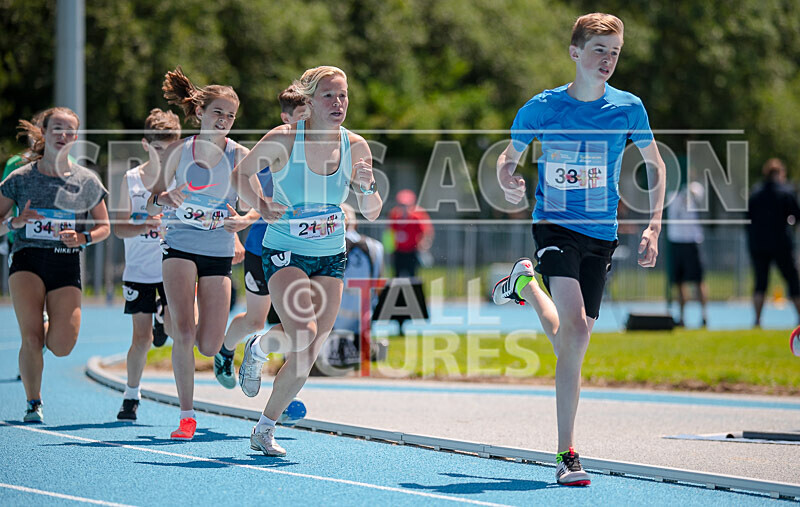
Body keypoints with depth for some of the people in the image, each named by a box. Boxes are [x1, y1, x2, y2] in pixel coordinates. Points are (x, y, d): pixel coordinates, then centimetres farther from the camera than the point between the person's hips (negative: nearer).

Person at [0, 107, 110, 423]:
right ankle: (33, 404, -2)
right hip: (27, 259, -1)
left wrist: (83, 238, -7)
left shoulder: (87, 181, 7)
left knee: (62, 347, -10)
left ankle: (51, 328, 28)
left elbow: (104, 227, 14)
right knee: (31, 338, -18)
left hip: (66, 264, 1)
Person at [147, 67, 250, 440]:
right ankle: (186, 415, -9)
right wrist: (164, 198, -15)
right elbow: (152, 204, 8)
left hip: (219, 254, 0)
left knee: (208, 348, -3)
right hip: (180, 246, 0)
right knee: (183, 331, -18)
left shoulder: (240, 157, -2)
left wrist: (243, 218, -24)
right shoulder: (179, 151, 1)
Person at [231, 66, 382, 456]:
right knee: (302, 333, -25)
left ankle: (265, 429, 19)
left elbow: (371, 213, 3)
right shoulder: (283, 139, -13)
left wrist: (367, 187, -18)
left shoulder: (355, 147, -3)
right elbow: (241, 175, 1)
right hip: (285, 252, -4)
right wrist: (262, 207, -15)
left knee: (307, 355, 1)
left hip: (330, 256, 4)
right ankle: (259, 348, 10)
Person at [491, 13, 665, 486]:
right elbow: (508, 157, 9)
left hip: (602, 234, 3)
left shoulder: (629, 108, -1)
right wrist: (508, 180, -14)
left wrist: (653, 227, 3)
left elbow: (655, 164, 12)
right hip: (555, 226, -3)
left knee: (573, 340, 4)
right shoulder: (542, 107, -4)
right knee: (575, 329, -22)